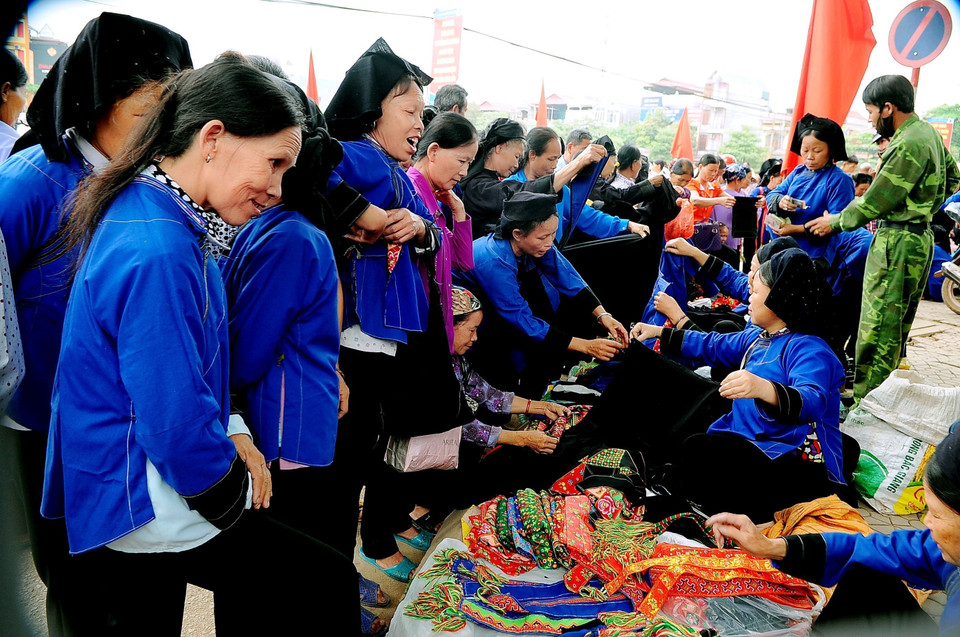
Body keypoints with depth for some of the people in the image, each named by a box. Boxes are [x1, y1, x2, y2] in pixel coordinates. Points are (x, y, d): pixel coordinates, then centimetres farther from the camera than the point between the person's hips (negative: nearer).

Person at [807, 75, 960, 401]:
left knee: (878, 328, -7)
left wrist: (835, 222, -3)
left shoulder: (908, 145, -20)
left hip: (897, 242, -11)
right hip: (921, 237, 11)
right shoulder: (928, 132, 12)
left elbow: (875, 202, -17)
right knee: (897, 325, 18)